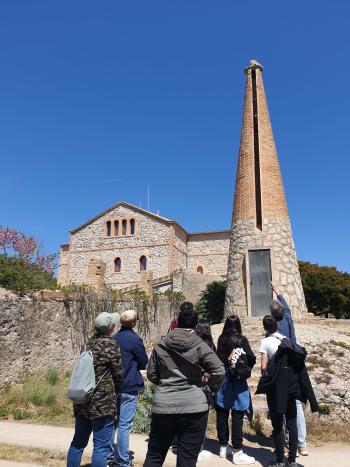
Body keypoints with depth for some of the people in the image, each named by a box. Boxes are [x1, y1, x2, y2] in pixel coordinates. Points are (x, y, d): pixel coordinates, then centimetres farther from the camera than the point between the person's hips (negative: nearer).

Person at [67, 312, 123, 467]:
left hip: (82, 401, 7)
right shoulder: (111, 344, -12)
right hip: (102, 402, -7)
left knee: (78, 441, 20)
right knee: (101, 446, 3)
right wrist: (114, 392, 13)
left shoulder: (90, 343, 7)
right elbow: (118, 373, -7)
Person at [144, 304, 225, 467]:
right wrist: (211, 384, 7)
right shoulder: (200, 346, -6)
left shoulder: (160, 346, 2)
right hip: (193, 407, -2)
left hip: (163, 406, 3)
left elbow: (151, 375, 8)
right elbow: (219, 371, -12)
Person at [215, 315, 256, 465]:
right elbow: (251, 359, -10)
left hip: (222, 379, 5)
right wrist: (246, 369, 8)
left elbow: (218, 357, 9)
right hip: (237, 381, -5)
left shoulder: (221, 340, 2)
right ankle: (237, 452, 4)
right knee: (237, 416, 0)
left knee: (222, 414, 12)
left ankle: (224, 447, 25)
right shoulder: (241, 340, -9)